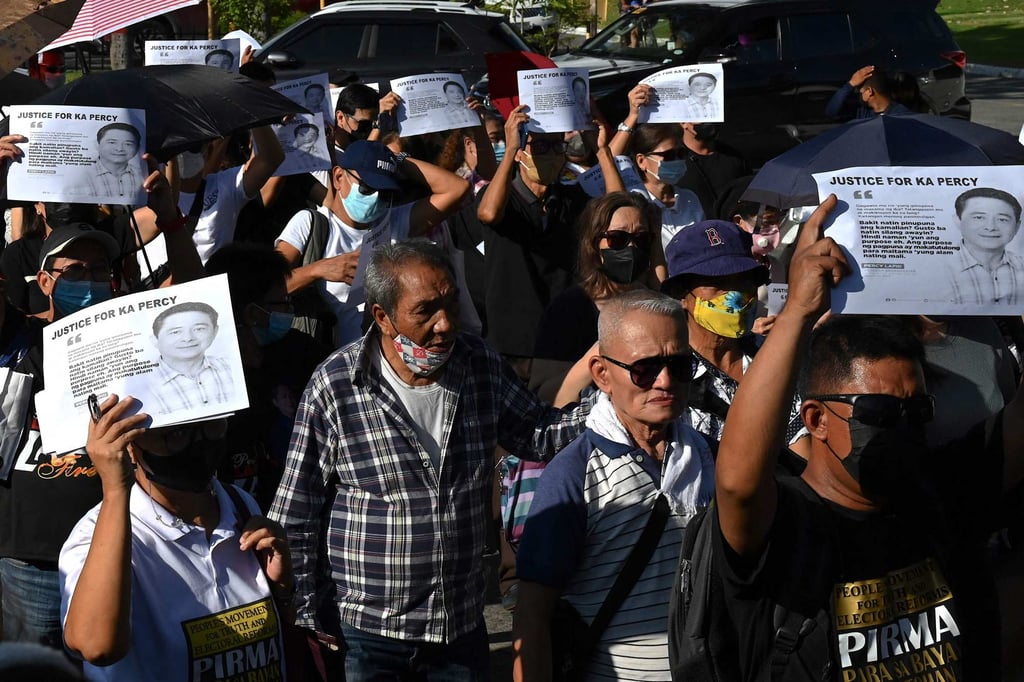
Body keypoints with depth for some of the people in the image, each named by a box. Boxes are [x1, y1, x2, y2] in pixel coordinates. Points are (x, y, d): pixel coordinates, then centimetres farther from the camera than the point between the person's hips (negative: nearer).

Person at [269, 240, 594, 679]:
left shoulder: (483, 367, -2)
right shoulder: (334, 388, -14)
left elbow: (538, 435, 12)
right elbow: (296, 520, -7)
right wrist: (313, 625, -5)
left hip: (463, 627, 4)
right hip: (366, 632, -4)